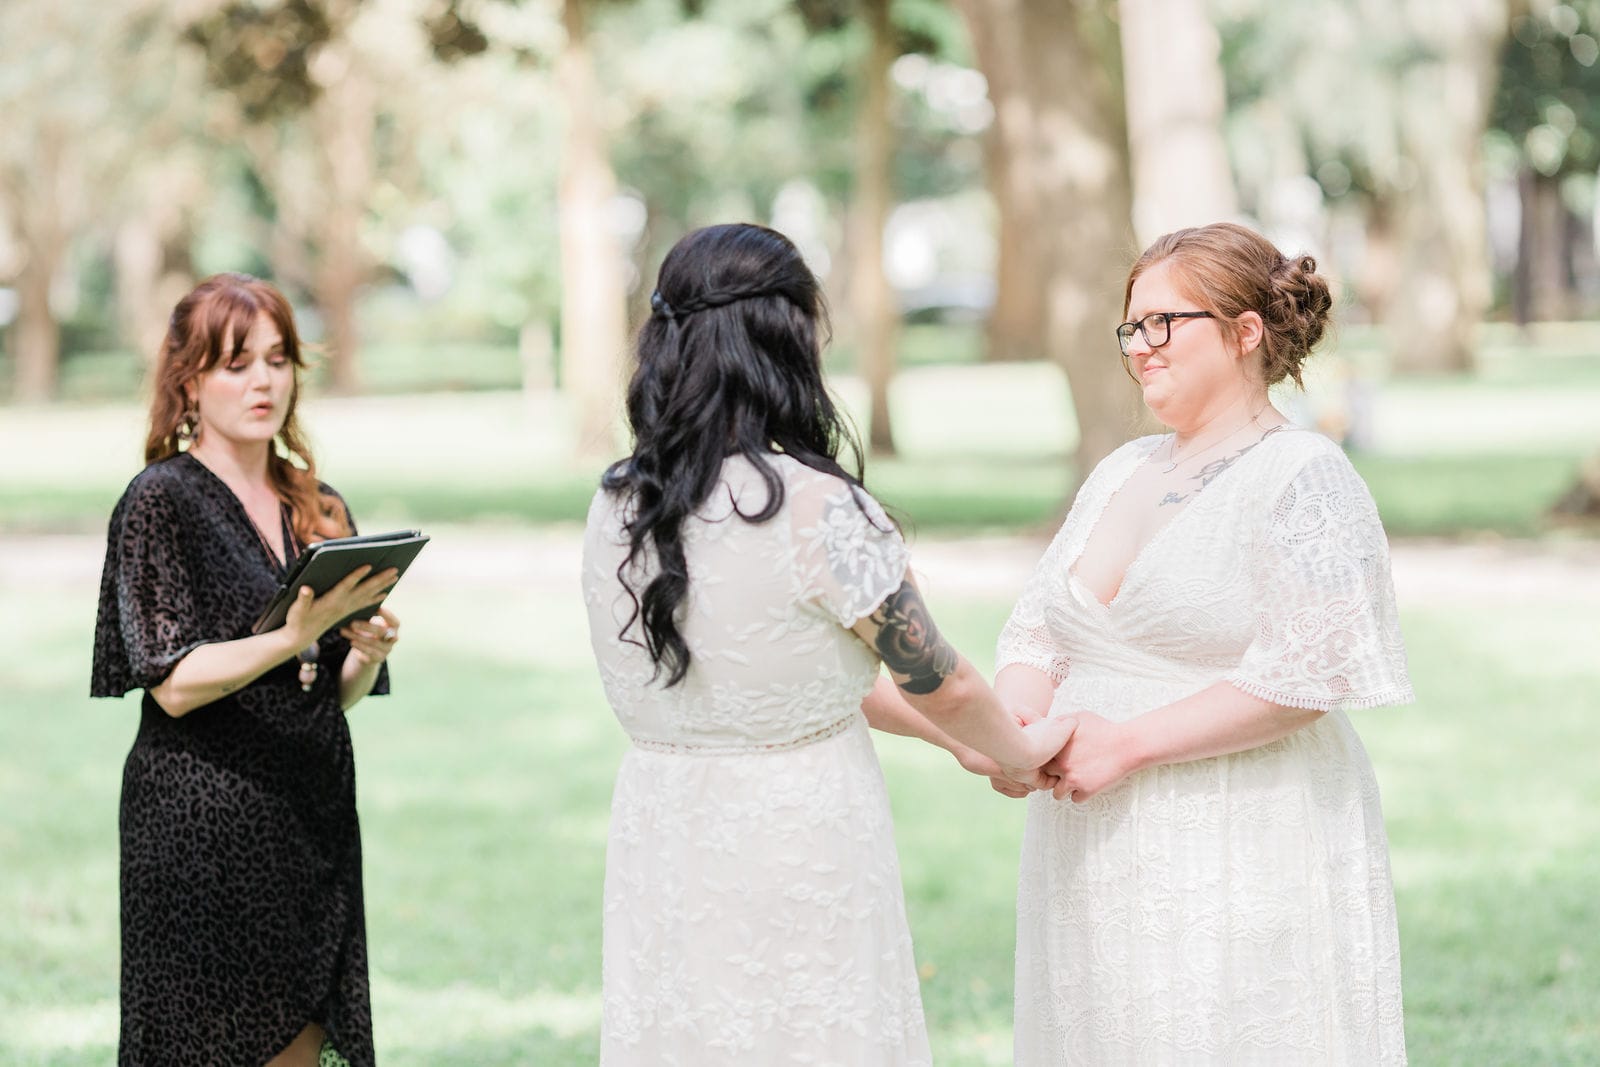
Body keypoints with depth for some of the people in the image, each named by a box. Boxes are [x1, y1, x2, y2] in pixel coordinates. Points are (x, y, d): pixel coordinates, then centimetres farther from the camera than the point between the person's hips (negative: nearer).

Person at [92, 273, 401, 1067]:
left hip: (313, 818, 6)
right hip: (200, 826, -6)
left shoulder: (319, 509, 14)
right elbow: (175, 684, -13)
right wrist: (295, 636, -24)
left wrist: (367, 653, -5)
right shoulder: (162, 500, -4)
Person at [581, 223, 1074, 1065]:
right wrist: (1019, 752, 17)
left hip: (658, 860, 6)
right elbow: (942, 685, -5)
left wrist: (951, 737, 21)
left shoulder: (615, 506, 1)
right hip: (797, 864, -6)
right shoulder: (821, 511, -18)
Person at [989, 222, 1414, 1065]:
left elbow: (1302, 678, -16)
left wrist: (1129, 742, -19)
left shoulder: (1304, 479, -6)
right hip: (1098, 862, 7)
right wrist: (1015, 727, -7)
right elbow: (1039, 625, 15)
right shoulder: (1123, 473, 18)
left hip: (1244, 862, -7)